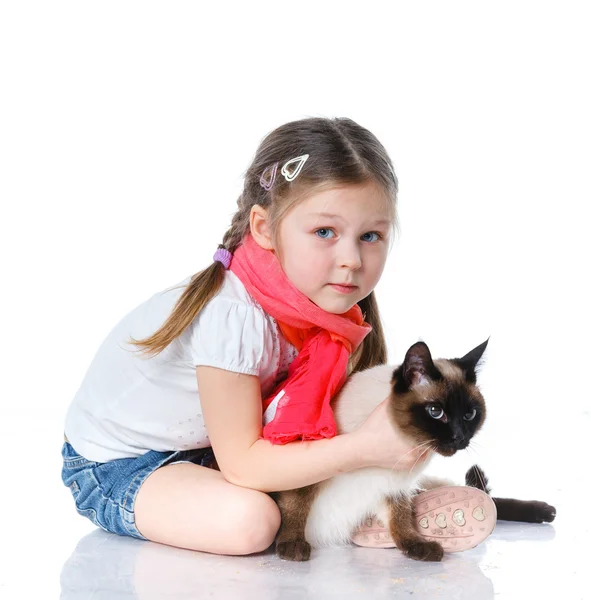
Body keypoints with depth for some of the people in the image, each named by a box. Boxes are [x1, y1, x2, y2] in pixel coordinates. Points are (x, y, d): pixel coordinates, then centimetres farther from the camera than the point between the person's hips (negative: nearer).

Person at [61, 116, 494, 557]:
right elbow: (241, 464, -28)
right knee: (249, 520, -29)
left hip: (204, 446, 7)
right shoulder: (235, 318, -35)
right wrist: (364, 447, -33)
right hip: (115, 465, -7)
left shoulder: (327, 301, -12)